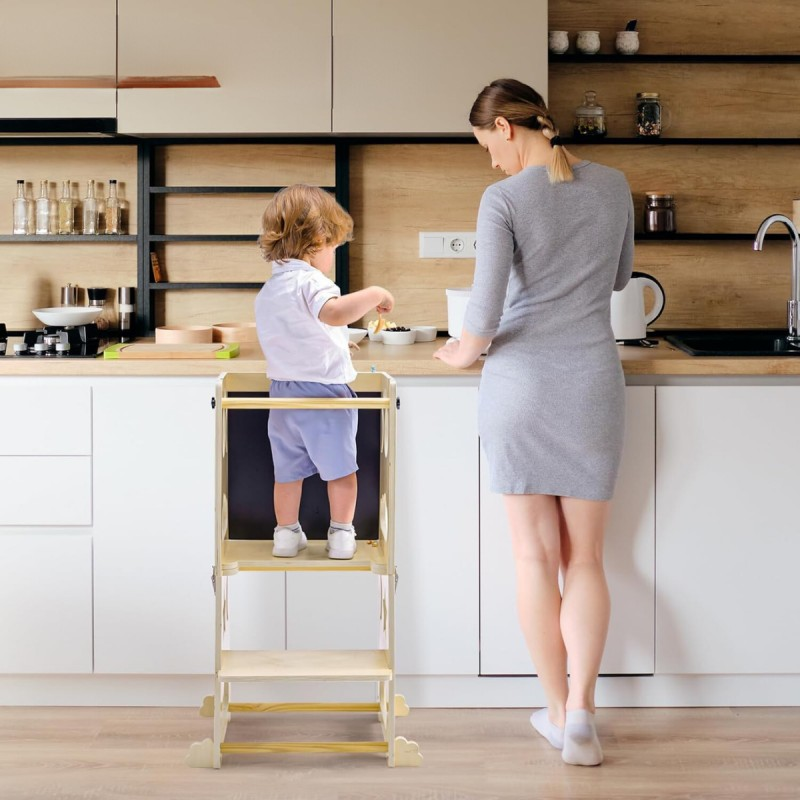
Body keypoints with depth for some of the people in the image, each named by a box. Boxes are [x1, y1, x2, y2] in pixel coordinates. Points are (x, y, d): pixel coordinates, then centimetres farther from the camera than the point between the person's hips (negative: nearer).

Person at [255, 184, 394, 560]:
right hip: (325, 389, -7)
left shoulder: (265, 292, 11)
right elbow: (334, 313, -39)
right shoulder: (309, 281, -17)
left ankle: (286, 534, 23)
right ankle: (341, 535, 14)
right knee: (340, 468, 9)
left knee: (288, 471, 16)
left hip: (282, 393, 7)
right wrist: (374, 294, -27)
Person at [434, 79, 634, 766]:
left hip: (521, 386, -3)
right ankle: (581, 715, -1)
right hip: (592, 386, 3)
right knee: (585, 559, 9)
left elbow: (484, 316, -14)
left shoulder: (504, 200, -11)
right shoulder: (612, 186, 2)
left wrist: (463, 353, 6)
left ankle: (559, 709, 14)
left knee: (536, 556, 7)